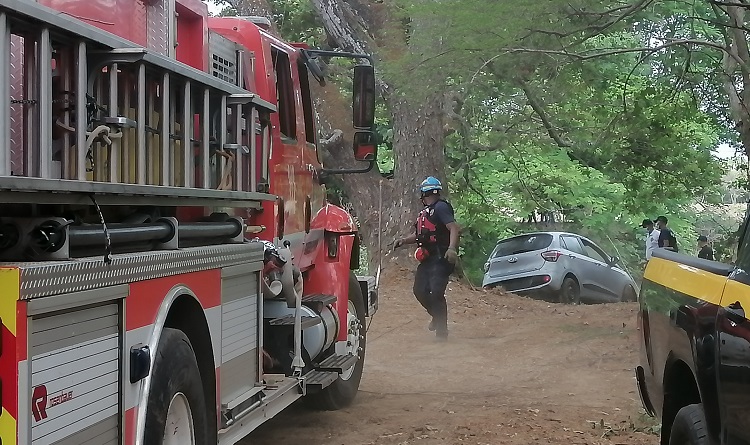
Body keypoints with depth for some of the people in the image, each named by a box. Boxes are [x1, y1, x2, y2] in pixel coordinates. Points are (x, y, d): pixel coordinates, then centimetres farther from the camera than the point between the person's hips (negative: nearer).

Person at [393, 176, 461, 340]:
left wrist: (452, 248, -35)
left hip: (441, 258, -10)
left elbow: (455, 228, -21)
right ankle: (437, 316, 31)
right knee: (420, 291, 9)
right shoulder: (426, 211, 20)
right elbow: (419, 235, 28)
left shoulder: (441, 207, -9)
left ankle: (442, 331, -5)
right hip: (428, 259, 10)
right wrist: (404, 240, 11)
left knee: (435, 293, -15)